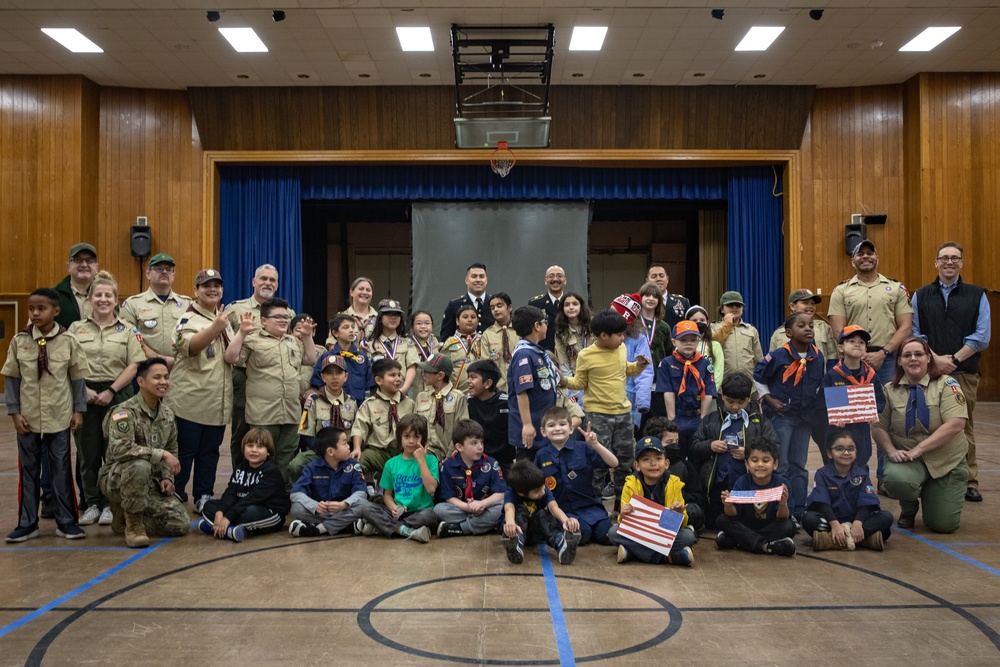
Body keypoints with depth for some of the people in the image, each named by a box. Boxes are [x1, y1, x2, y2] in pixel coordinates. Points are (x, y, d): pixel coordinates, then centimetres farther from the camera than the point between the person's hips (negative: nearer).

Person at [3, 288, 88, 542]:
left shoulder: (68, 341, -5)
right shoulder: (18, 341, -1)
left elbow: (77, 378, 1)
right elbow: (11, 379, 2)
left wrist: (79, 410, -2)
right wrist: (14, 412, -3)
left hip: (59, 418, -1)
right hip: (28, 418, 1)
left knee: (62, 470, 7)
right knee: (28, 470, 9)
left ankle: (66, 522, 17)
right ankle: (27, 523, 20)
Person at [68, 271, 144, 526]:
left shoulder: (127, 330, 6)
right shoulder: (76, 328, 8)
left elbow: (133, 365, -1)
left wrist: (110, 391, -10)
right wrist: (84, 389, -10)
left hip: (117, 394, -1)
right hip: (86, 395, 1)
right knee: (88, 451, 3)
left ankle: (110, 504, 11)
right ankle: (91, 503, 15)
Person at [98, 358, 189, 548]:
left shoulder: (167, 415, 5)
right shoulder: (125, 411, -16)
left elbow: (172, 452, 16)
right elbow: (120, 448, -32)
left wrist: (167, 477, -1)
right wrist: (161, 454, -31)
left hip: (151, 483, 6)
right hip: (117, 479, -6)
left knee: (181, 525, -10)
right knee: (140, 466, -40)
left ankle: (126, 516, 14)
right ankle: (133, 524, -17)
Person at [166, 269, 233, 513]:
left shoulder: (225, 320, 17)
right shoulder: (188, 318, -5)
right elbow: (190, 345, -27)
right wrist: (215, 328, -43)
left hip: (218, 401, 6)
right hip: (190, 399, -6)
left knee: (210, 452, 11)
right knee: (184, 451, 0)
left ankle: (204, 497, 19)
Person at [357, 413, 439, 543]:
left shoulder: (430, 459, 1)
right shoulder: (391, 463, 10)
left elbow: (431, 488, -12)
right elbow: (387, 494, 12)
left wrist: (421, 460, -12)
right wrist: (393, 508, -10)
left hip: (420, 511, -2)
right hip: (398, 512, 3)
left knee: (429, 515, -36)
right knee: (367, 509, -20)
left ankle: (382, 526, -23)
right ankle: (407, 531, -29)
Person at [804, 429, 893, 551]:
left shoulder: (861, 474, 4)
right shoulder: (822, 474, -1)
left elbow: (865, 503, -8)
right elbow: (822, 503, -14)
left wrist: (858, 523, -28)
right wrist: (835, 524, -31)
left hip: (855, 520, 2)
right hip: (830, 520, -2)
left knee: (886, 517, -20)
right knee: (808, 518, -30)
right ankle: (863, 539, -34)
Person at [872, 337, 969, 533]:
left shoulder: (946, 384, -6)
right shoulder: (890, 391, 2)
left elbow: (956, 424, -18)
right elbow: (878, 427, -3)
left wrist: (919, 449, -24)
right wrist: (892, 451, -22)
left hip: (947, 461, 0)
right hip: (907, 458, 1)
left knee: (944, 524, -8)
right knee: (896, 479, -35)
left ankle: (931, 494, 30)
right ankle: (908, 510, 4)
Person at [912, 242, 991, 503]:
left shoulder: (977, 295, 6)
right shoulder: (920, 296, 10)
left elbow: (982, 336, -1)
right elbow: (914, 334, 4)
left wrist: (954, 359, -9)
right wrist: (936, 359, -9)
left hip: (964, 373, -1)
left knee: (963, 427, 4)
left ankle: (970, 481, 10)